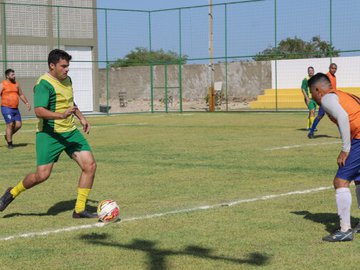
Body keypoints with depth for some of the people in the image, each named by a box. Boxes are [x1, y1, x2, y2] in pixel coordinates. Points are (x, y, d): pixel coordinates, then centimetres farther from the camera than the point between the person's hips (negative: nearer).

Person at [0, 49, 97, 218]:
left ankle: (79, 209, 4)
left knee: (90, 165, -5)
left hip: (70, 132, 8)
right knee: (42, 175, -12)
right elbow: (39, 111, -28)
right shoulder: (44, 84, -16)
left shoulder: (67, 80, 12)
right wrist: (61, 115, -40)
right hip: (49, 134, -8)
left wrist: (81, 117, 23)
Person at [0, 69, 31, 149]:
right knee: (10, 125, -10)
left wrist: (27, 103, 21)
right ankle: (9, 143, 1)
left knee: (18, 125, 2)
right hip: (6, 108, -6)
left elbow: (21, 94, 25)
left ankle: (7, 136, 25)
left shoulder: (16, 84, 13)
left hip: (15, 109, 6)